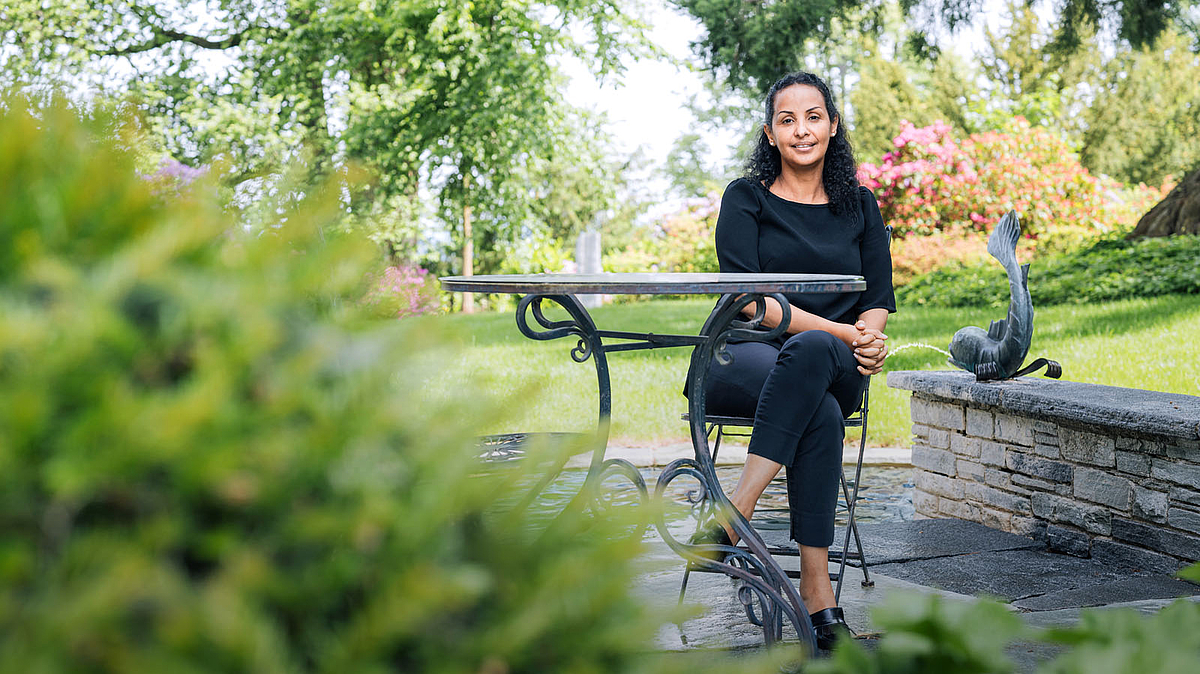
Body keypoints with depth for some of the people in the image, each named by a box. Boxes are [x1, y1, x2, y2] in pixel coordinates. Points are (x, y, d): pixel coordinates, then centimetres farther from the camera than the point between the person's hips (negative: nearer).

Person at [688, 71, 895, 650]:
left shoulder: (859, 205, 16)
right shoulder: (746, 198, 5)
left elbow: (878, 300, 10)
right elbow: (750, 299, -8)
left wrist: (867, 340, -15)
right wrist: (841, 331, -19)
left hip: (836, 365, 2)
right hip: (744, 356, -2)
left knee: (810, 351, -37)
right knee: (822, 414, -36)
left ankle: (734, 512, -40)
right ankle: (816, 592, -35)